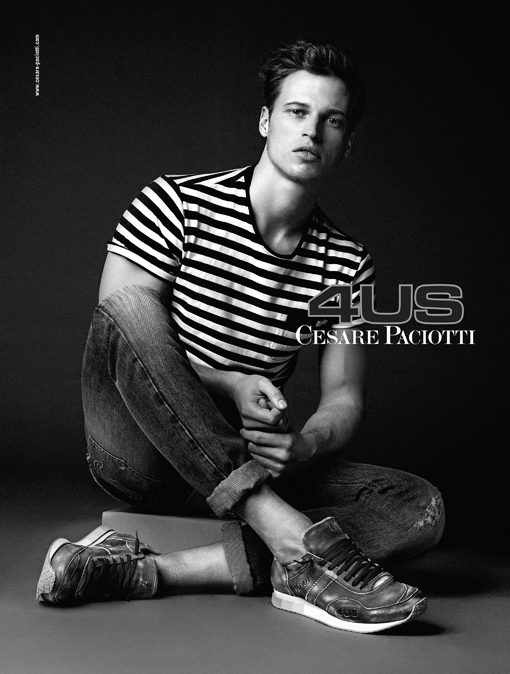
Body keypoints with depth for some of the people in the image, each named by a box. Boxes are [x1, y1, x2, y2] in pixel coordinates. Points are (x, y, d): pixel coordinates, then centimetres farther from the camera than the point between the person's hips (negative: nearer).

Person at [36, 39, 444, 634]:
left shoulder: (346, 264, 5)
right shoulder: (176, 202, -4)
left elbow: (344, 397, 2)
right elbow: (119, 329, -10)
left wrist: (299, 447, -22)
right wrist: (228, 386, -23)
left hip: (241, 464, 3)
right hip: (138, 454, -2)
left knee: (420, 510, -19)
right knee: (127, 308, -31)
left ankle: (150, 569, -32)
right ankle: (298, 542, -40)